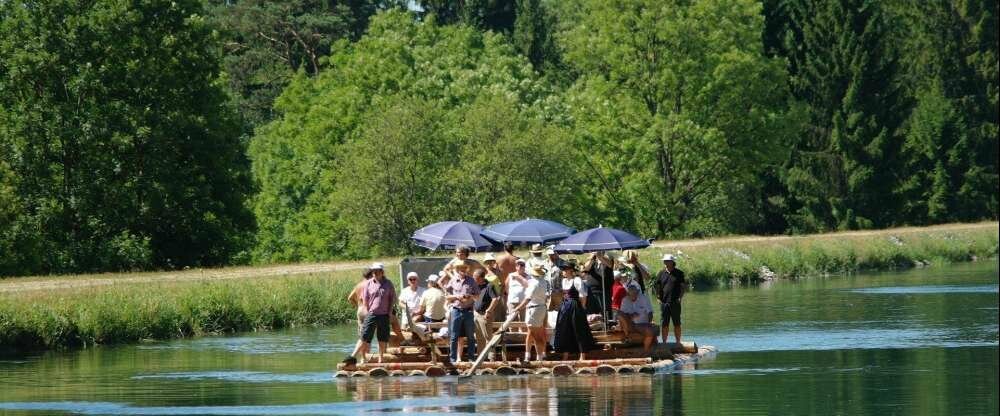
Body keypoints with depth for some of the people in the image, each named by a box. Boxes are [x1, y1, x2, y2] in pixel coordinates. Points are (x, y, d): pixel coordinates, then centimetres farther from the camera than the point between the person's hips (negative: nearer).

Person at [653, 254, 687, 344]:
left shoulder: (679, 273, 2)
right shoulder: (661, 273, 7)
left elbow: (684, 286, 7)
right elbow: (655, 286, 15)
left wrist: (680, 297, -3)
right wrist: (658, 296, 5)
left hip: (675, 303, -1)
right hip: (664, 302, 1)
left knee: (677, 324, 2)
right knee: (664, 324, 3)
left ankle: (678, 342, 8)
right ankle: (664, 342, 8)